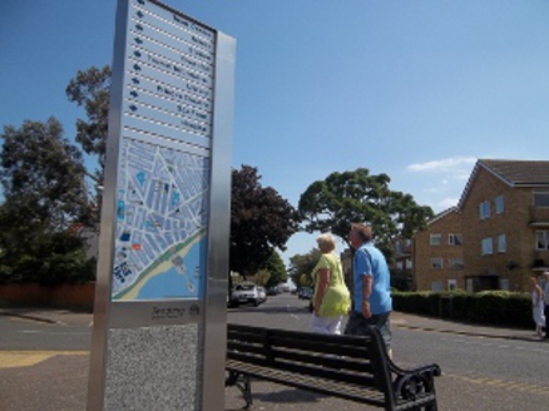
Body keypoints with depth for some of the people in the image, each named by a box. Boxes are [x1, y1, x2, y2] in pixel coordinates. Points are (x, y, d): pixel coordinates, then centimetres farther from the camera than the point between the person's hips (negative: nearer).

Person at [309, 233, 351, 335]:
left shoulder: (325, 258, -12)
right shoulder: (336, 257, 17)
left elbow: (323, 282, -20)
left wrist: (317, 303, -19)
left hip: (331, 298, -10)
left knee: (316, 327, -4)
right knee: (334, 330, 11)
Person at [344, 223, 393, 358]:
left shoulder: (362, 251, -9)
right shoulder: (377, 251, 19)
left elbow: (367, 278, -21)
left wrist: (365, 302, -26)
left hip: (369, 306, -9)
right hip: (385, 305, 9)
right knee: (384, 342, 10)